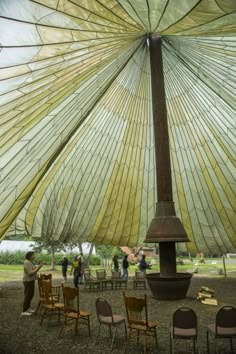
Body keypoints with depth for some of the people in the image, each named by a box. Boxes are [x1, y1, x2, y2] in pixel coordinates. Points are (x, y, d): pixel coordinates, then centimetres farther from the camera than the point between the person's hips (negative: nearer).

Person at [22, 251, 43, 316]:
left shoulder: (30, 262, 11)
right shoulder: (27, 263, -21)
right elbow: (30, 273, -26)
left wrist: (38, 268, 4)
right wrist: (38, 268, -23)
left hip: (31, 281, 10)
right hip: (28, 281, -10)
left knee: (30, 295, 17)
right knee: (27, 296, -2)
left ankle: (27, 308, 29)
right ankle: (24, 311, 8)